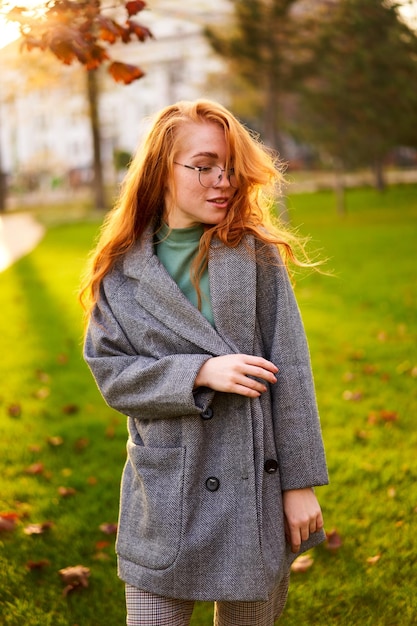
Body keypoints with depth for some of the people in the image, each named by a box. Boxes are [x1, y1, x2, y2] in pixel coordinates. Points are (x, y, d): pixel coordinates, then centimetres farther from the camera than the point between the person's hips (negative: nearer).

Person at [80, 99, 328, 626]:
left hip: (255, 485, 0)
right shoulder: (122, 269, 0)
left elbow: (290, 370, -3)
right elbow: (110, 371, -3)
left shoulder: (255, 252, -3)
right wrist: (200, 372, -18)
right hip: (164, 493, 0)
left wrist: (300, 482, -4)